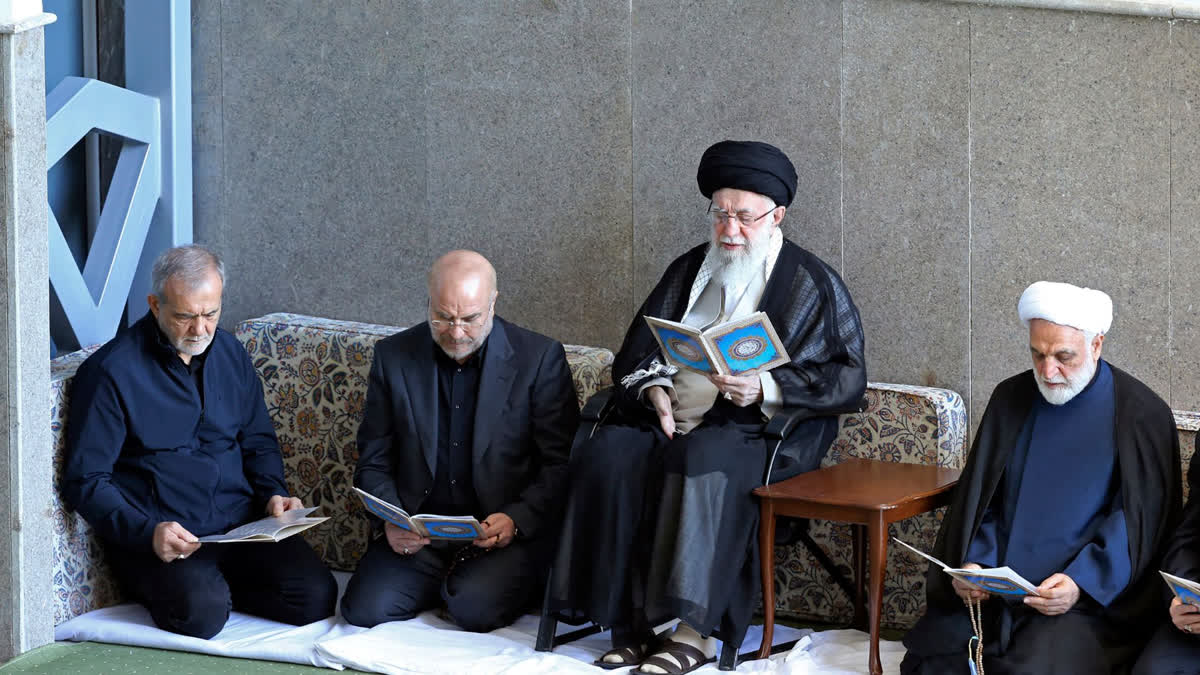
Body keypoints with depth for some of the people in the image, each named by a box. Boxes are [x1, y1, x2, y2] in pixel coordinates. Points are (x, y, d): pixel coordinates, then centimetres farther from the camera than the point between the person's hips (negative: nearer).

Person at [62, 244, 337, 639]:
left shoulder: (230, 353, 12)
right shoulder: (111, 371, -7)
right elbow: (85, 481, -8)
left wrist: (273, 493, 3)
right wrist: (147, 532, -23)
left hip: (242, 527, 6)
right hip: (156, 538, -6)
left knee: (316, 595, -19)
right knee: (202, 610, -35)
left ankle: (217, 586, 4)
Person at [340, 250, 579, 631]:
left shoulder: (540, 358, -4)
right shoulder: (394, 356, 5)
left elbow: (561, 464, -3)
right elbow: (374, 462, 9)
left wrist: (516, 520, -19)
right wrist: (392, 521, -10)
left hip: (504, 533, -3)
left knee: (474, 610, -30)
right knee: (365, 609, -19)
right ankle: (448, 583, 9)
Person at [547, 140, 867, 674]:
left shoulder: (814, 284, 4)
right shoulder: (688, 271, 19)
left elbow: (846, 379, -3)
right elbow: (635, 355, 21)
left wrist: (766, 389, -17)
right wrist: (654, 390, -2)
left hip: (764, 428, -5)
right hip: (672, 418, 5)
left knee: (705, 462, -38)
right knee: (607, 456, -26)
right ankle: (628, 624, -24)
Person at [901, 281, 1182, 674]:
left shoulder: (1142, 415, -4)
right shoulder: (1011, 399, 10)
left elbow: (1141, 522, -7)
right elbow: (977, 495, 13)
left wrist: (1081, 583, -20)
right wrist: (971, 562, -6)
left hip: (1088, 597, -4)